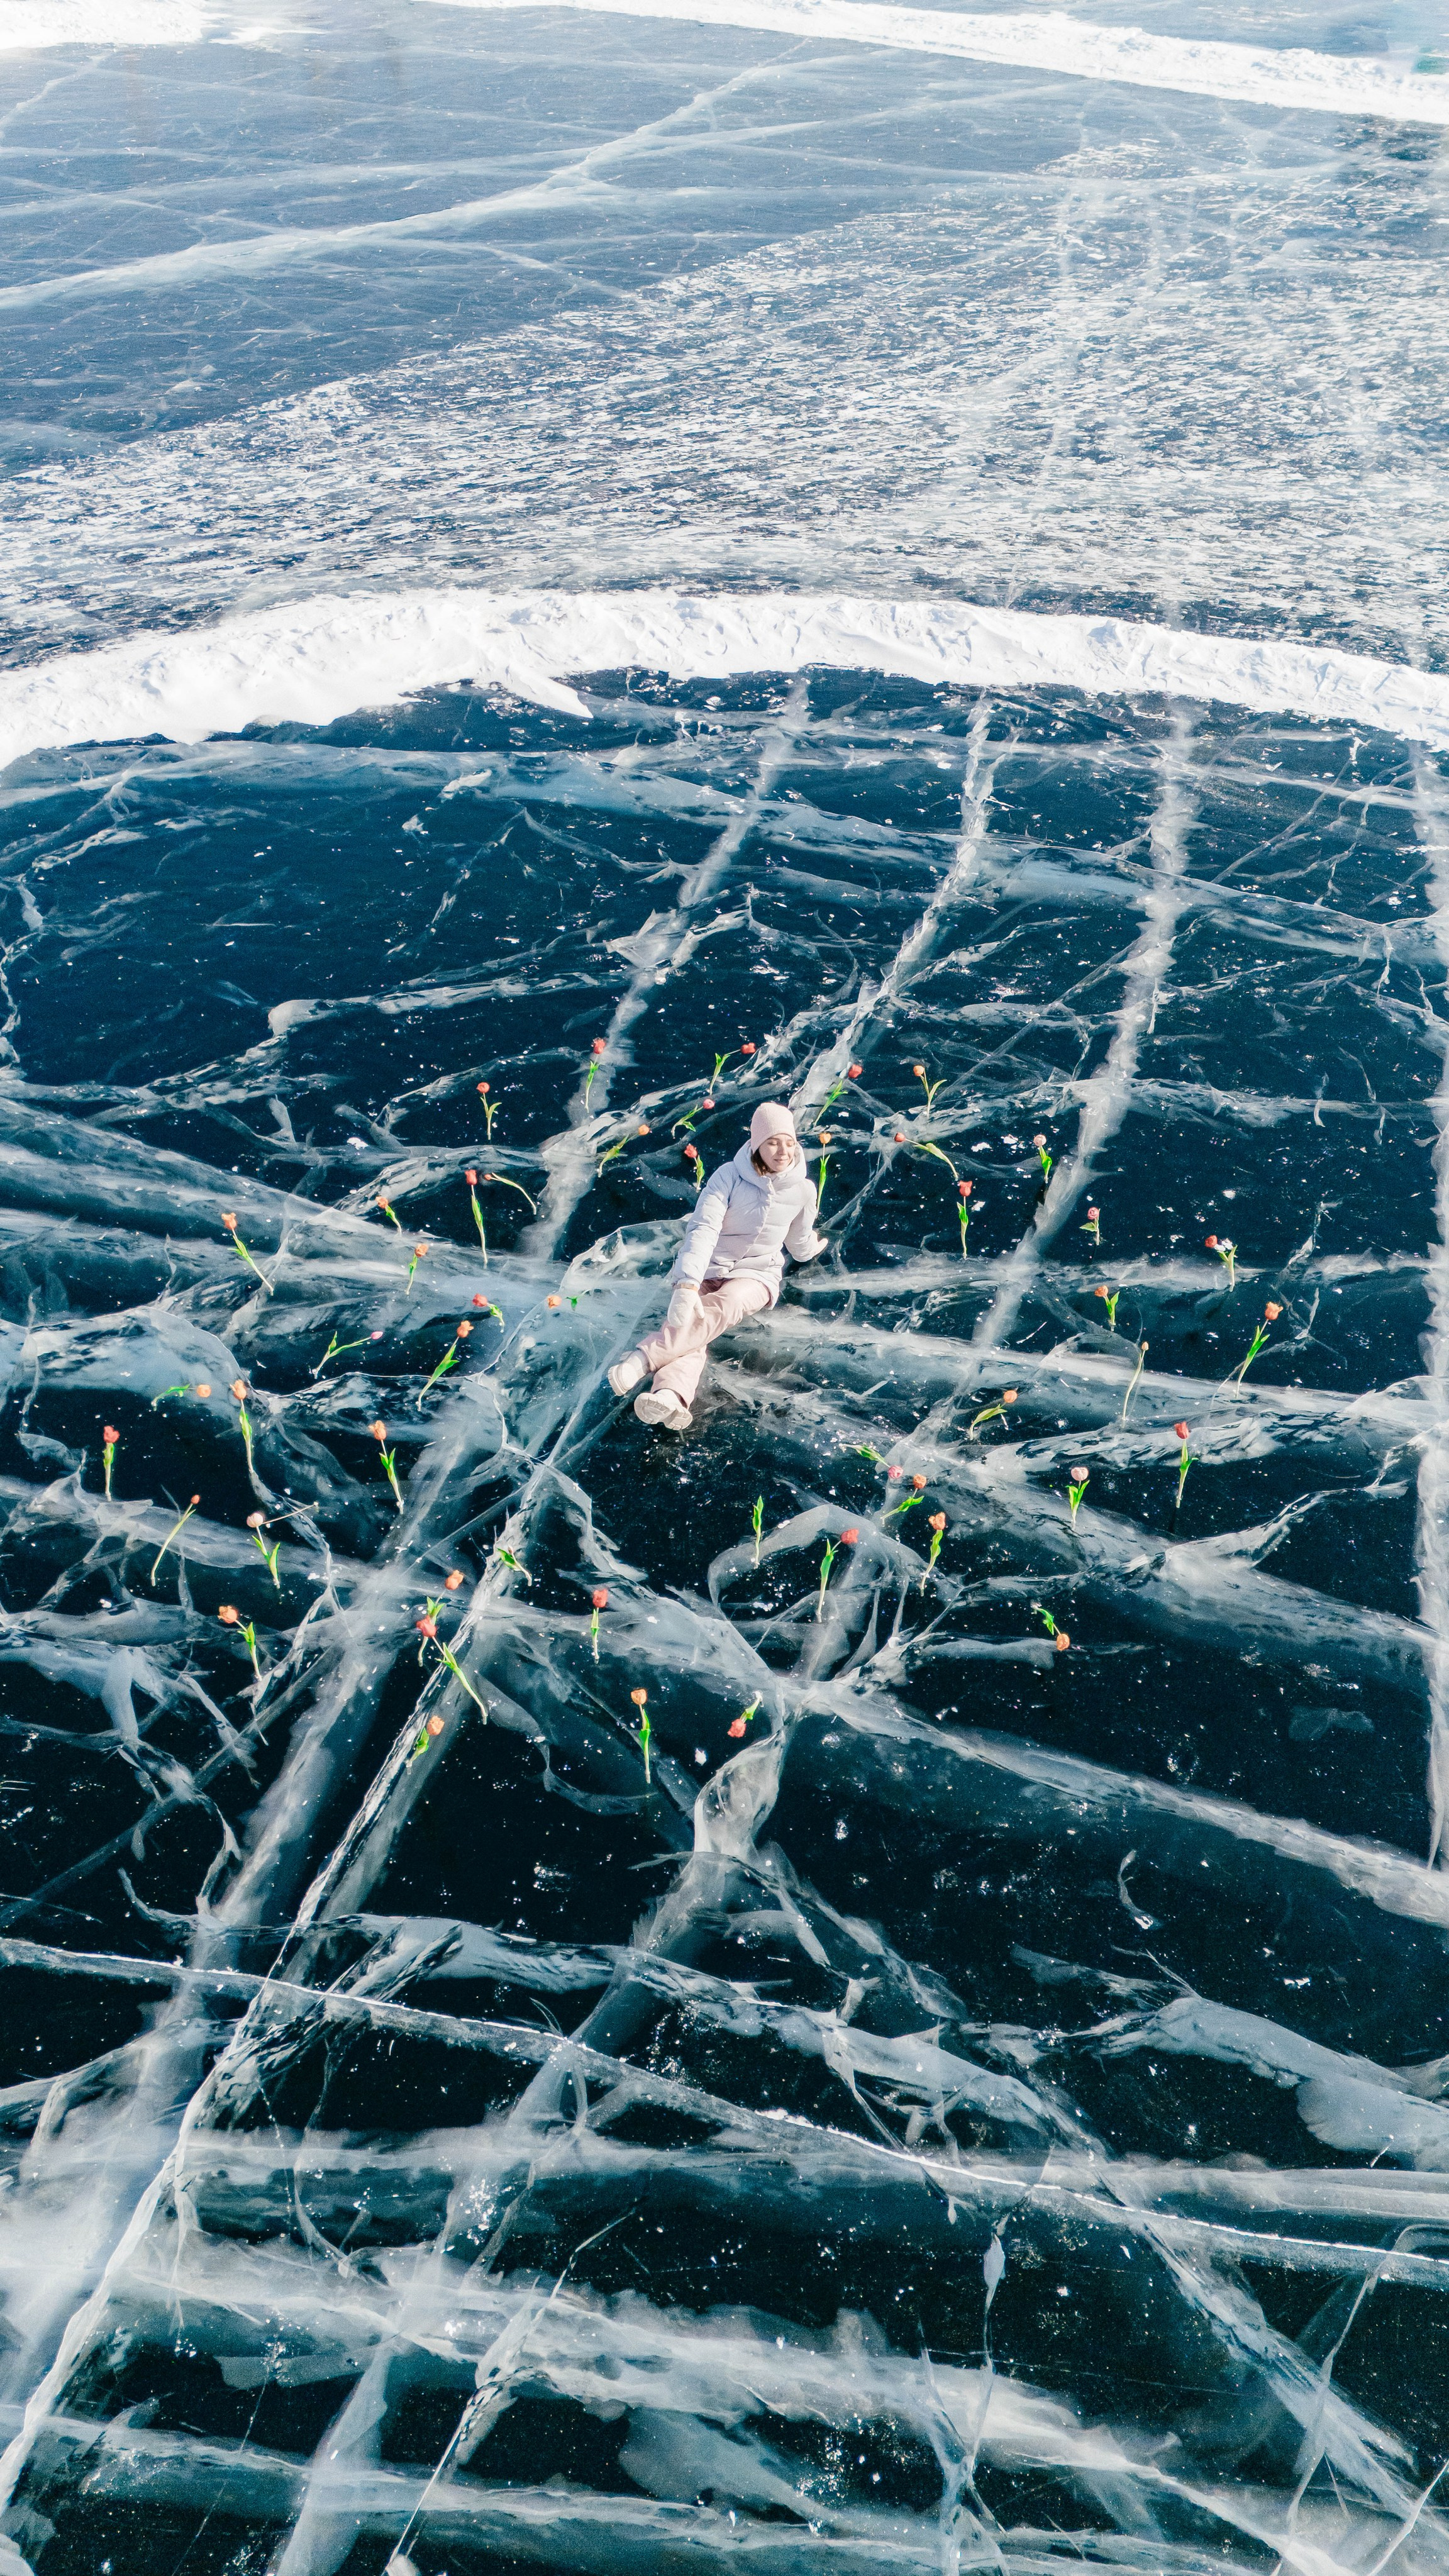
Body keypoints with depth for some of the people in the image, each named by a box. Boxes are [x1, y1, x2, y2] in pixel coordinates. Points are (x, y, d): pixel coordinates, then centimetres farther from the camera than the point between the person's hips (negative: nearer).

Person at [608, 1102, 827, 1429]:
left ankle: (643, 1359, -51)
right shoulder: (729, 1176, -13)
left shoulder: (802, 1190, -3)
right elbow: (702, 1229, -26)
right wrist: (687, 1286, -40)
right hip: (706, 1269, 0)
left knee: (724, 1306, -35)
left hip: (758, 1273, 0)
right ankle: (670, 1396, -59)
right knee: (688, 1319, -31)